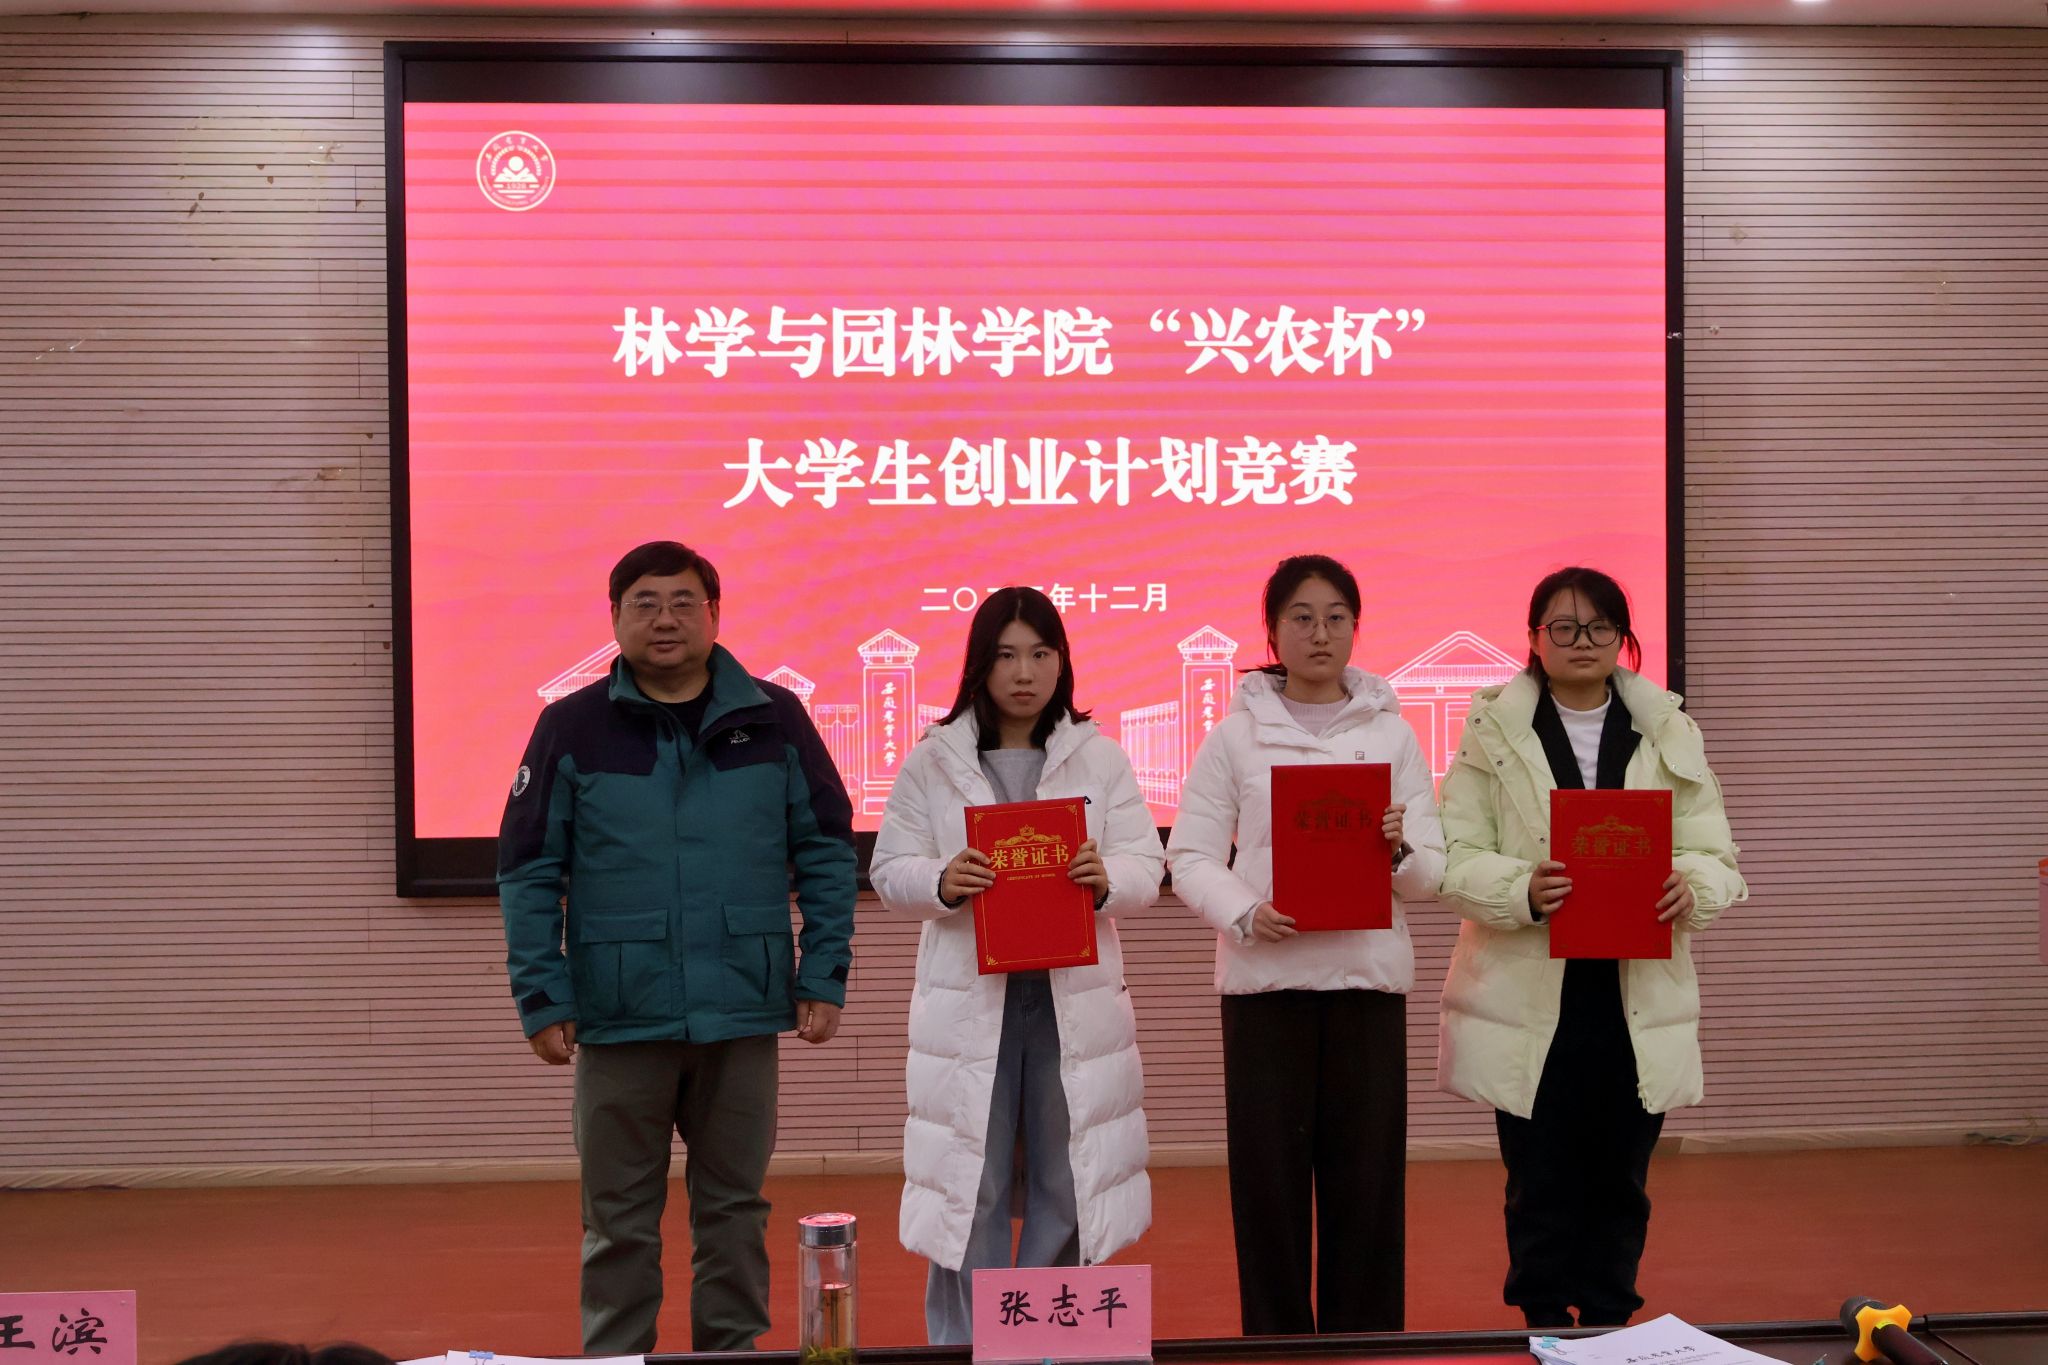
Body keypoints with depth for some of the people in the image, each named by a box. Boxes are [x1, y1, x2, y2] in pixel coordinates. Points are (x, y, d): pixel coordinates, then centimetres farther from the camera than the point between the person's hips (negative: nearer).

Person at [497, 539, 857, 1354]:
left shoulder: (773, 721, 2)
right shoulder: (572, 729, 0)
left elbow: (827, 850, 6)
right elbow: (528, 873, 0)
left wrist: (824, 977, 0)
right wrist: (542, 999, -5)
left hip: (743, 1015, 1)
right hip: (620, 1018, -1)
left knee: (734, 1211, 12)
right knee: (619, 1223, 9)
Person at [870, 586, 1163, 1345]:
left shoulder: (1100, 758, 7)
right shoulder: (931, 762, 4)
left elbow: (1147, 870, 3)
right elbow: (890, 874, 2)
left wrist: (1106, 880, -19)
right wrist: (941, 884, -19)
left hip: (1077, 999, 2)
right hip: (969, 1000, -1)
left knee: (1068, 1185, 7)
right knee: (968, 1188, 1)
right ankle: (964, 1347, 12)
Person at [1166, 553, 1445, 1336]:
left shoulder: (1392, 734, 9)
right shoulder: (1236, 735, 5)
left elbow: (1431, 875, 7)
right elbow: (1190, 857, 0)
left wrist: (1400, 849, -16)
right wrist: (1245, 915, -18)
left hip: (1367, 977, 1)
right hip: (1265, 979, -1)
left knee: (1366, 1181, 1)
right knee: (1270, 1177, -1)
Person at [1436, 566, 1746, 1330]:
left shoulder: (1670, 734, 9)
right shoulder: (1493, 731, 2)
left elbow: (1718, 857, 6)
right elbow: (1456, 859, -4)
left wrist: (1692, 888, -18)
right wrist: (1523, 889, -24)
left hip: (1639, 1000, 2)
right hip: (1530, 1000, -2)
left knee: (1618, 1184, 10)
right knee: (1540, 1187, 4)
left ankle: (1610, 1331, 24)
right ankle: (1545, 1331, 18)